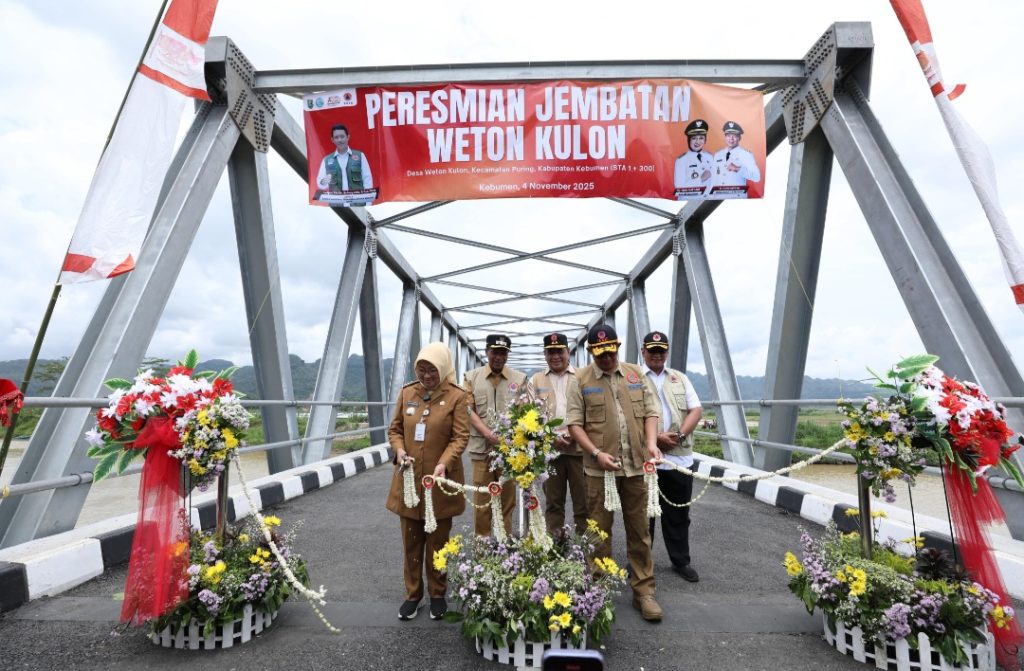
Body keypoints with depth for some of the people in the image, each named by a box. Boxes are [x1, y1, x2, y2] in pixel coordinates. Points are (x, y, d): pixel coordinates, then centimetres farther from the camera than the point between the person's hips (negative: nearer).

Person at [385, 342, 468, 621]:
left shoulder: (456, 396, -8)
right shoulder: (406, 393, 2)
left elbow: (461, 436, -12)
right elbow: (394, 429, 9)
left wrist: (444, 464, -26)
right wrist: (399, 450, -11)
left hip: (439, 480, -3)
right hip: (408, 480, 3)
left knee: (437, 542, 13)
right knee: (411, 541, 14)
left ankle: (438, 595, 32)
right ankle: (413, 594, 32)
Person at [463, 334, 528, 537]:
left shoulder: (520, 379, 5)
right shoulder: (472, 377, 5)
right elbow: (468, 410, 0)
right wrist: (488, 433, -13)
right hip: (482, 447, 0)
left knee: (507, 498, 9)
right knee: (482, 499, 5)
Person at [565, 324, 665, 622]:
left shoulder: (635, 374, 7)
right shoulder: (580, 380, -3)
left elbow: (650, 411, 10)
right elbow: (574, 423, -5)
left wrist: (652, 443, -6)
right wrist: (597, 453, -15)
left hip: (636, 465, 3)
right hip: (600, 468, -2)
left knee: (639, 530, 12)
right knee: (600, 530, 10)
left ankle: (643, 591, 26)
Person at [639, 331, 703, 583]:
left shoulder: (680, 378, 12)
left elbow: (696, 410, 5)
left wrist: (679, 435, -10)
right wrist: (656, 437, -17)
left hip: (680, 457, 4)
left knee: (678, 514, 14)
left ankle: (681, 561, 30)